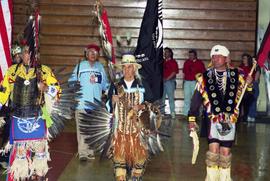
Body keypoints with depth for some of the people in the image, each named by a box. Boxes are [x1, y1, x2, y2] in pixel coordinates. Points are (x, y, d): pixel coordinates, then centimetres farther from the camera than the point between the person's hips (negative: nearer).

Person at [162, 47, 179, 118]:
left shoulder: (173, 62, 0)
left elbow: (174, 72, -7)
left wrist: (167, 79, -12)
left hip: (169, 81, -5)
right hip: (162, 81, 5)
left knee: (171, 97, -6)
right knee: (161, 97, 7)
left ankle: (172, 113, -4)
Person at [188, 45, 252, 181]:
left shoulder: (236, 76, 6)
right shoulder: (205, 77, 2)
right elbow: (196, 98, 2)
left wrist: (248, 84, -11)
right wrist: (192, 118, -2)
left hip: (230, 119, 2)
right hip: (213, 118, -1)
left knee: (225, 152, 7)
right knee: (213, 150, -9)